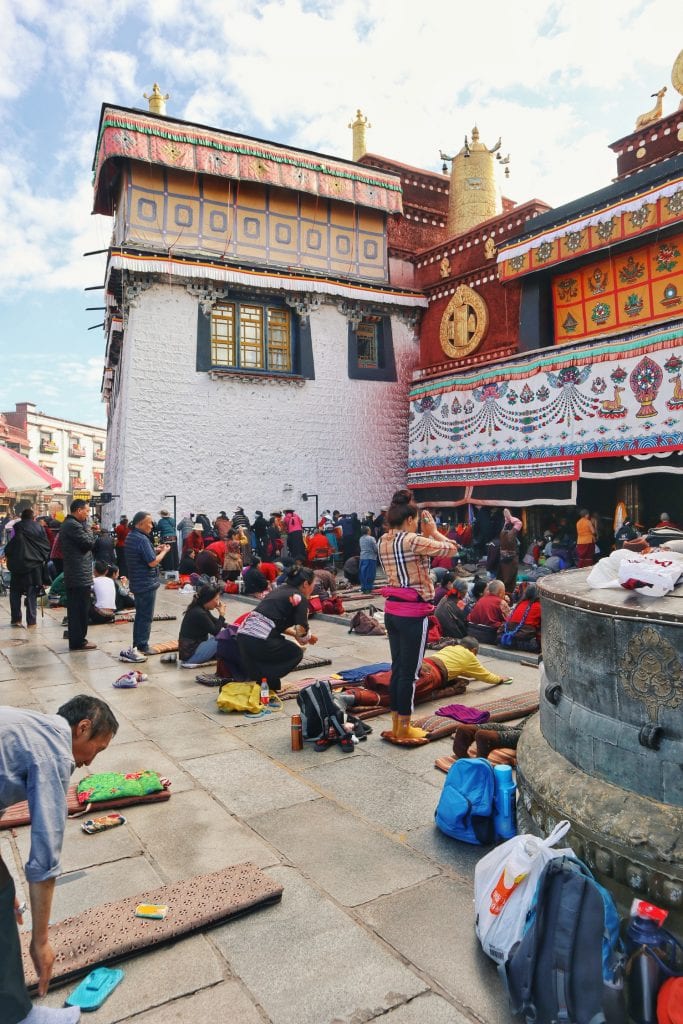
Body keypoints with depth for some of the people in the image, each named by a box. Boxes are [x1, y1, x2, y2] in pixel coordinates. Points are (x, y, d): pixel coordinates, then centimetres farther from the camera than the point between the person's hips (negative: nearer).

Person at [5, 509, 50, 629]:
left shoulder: (17, 528, -1)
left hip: (17, 564, 0)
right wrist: (43, 559, 12)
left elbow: (8, 547, -2)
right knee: (32, 593, 4)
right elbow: (47, 546, 2)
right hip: (35, 564, 0)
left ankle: (16, 619, 13)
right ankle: (31, 621, 2)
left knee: (15, 592, 14)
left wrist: (8, 556, 15)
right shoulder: (38, 527, 0)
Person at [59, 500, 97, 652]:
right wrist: (88, 530, -1)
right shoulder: (74, 525, -17)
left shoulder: (67, 524, 16)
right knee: (82, 609, -3)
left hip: (72, 574, 10)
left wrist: (88, 530, 2)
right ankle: (78, 641, 2)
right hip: (80, 575, -10)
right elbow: (90, 543, -16)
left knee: (74, 608, 16)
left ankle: (75, 638, 25)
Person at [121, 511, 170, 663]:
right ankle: (141, 648, 0)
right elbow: (152, 562, -22)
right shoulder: (142, 539, -21)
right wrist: (164, 551, -8)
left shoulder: (130, 537, 9)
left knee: (140, 615, 17)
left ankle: (136, 646, 23)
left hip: (137, 583, 10)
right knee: (146, 617, -2)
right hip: (147, 584, -10)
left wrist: (156, 550, 8)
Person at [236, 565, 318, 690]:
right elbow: (301, 631, -8)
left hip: (242, 635, 8)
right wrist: (309, 638, 13)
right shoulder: (300, 598, -1)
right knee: (296, 653, 16)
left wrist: (295, 634, 29)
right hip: (259, 642, -8)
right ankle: (266, 680, 3)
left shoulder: (279, 590, 22)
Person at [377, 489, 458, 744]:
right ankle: (404, 730, 14)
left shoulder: (383, 541, 6)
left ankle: (395, 725, 26)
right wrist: (433, 531, 3)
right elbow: (451, 548, -11)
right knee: (409, 672, 3)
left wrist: (424, 534, 12)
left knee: (397, 668, 16)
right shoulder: (413, 540, -18)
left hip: (392, 610, 8)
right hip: (414, 612, -8)